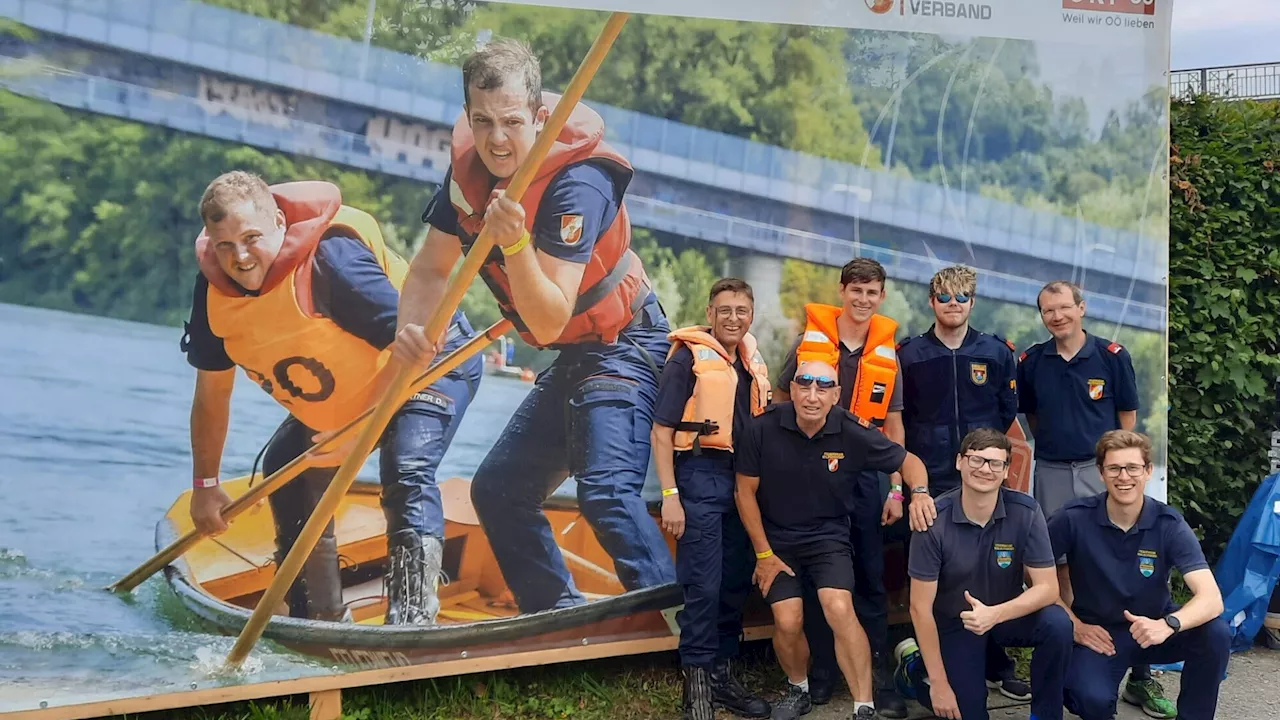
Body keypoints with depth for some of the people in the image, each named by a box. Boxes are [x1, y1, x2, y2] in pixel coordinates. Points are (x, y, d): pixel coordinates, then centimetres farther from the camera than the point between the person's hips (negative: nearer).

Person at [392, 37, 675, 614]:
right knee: (497, 490, 13)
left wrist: (515, 242, -46)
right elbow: (431, 267, -1)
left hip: (623, 348, -8)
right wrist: (412, 328, -21)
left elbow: (549, 324, -31)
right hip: (571, 358, 9)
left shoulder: (577, 183, -27)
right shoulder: (469, 166, -5)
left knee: (604, 489, -29)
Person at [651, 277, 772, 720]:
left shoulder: (753, 362, 13)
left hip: (744, 478, 7)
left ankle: (722, 672, 24)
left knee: (737, 582, 11)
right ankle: (697, 683, 5)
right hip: (700, 477, -6)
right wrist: (670, 495, -17)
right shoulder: (688, 359, -7)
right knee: (703, 585, -7)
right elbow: (661, 431, -10)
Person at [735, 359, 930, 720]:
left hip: (829, 537, 0)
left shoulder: (854, 433, -16)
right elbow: (745, 491, -6)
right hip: (777, 537, 0)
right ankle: (798, 690, 20)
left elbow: (909, 461, 0)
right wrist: (764, 554, -4)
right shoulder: (764, 428, -18)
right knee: (788, 622, -11)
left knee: (840, 611, -22)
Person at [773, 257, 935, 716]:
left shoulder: (887, 355, 5)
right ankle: (822, 673, 18)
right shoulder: (809, 342, -2)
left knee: (871, 579, 4)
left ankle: (879, 678, 13)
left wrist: (896, 489, 4)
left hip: (862, 476, 2)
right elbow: (781, 405, 5)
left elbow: (893, 426, 8)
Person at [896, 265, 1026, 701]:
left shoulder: (997, 353, 6)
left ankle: (995, 666, 15)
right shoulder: (909, 355, 2)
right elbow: (897, 419, 3)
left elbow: (1009, 415, 9)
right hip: (931, 483, -1)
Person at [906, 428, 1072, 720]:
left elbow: (1047, 588, -18)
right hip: (954, 622, -2)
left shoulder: (1026, 512, -19)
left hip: (1006, 614, 2)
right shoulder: (934, 520, -24)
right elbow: (921, 607, -19)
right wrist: (939, 683, -17)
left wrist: (996, 614, -36)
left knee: (1057, 624, -27)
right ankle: (918, 667, 21)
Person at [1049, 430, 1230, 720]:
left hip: (1152, 628, 2)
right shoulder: (1074, 518, -16)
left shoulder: (1169, 524, -14)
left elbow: (1211, 599, -24)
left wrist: (1168, 625, -43)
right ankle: (1075, 687, 7)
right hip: (1097, 632, -2)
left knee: (1215, 633, -27)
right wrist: (1074, 624, -13)